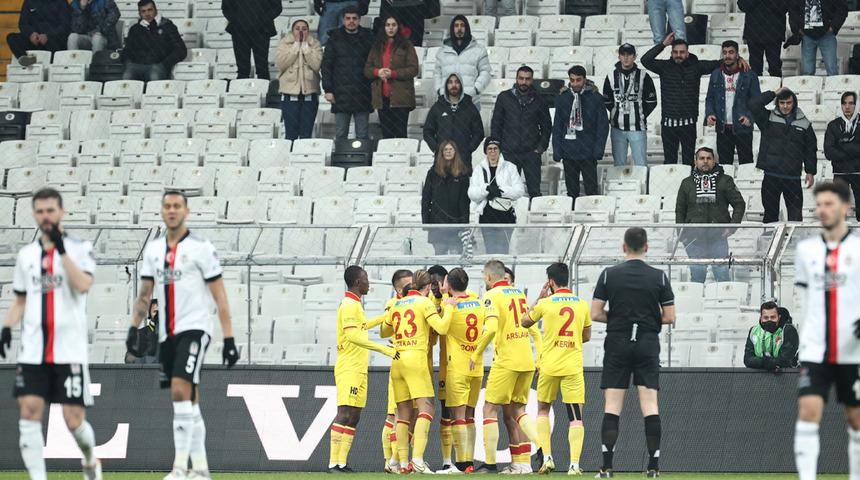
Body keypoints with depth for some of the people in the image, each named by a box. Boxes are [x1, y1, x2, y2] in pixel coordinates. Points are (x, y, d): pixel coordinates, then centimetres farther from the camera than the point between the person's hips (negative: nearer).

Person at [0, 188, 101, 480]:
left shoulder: (79, 248, 2)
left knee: (74, 419, -3)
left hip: (70, 350, -3)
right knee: (29, 410, -11)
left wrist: (61, 249, -16)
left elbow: (83, 284, -16)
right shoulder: (26, 255, 14)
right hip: (33, 351, 3)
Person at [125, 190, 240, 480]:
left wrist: (229, 339, -10)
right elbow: (145, 294, 19)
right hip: (167, 333, 6)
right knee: (189, 401, 10)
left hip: (194, 328, -6)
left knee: (181, 391, -20)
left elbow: (220, 298, -6)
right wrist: (134, 328, 7)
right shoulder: (153, 250, 12)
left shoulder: (201, 248, -6)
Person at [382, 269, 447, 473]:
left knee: (403, 414, 8)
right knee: (426, 408, -10)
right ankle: (418, 459, -25)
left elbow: (384, 332, 29)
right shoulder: (424, 302, -1)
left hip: (397, 361, 6)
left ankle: (403, 462, 3)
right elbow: (441, 328, -10)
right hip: (416, 358, -6)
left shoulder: (396, 305, 16)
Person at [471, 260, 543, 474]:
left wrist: (476, 354, -10)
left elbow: (491, 328, -21)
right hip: (527, 361, 7)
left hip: (506, 360, -7)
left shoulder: (492, 296, -7)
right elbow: (534, 329, 15)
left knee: (490, 408, 2)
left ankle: (490, 463, -1)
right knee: (516, 410, 14)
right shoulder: (519, 293, 15)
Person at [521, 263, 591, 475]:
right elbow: (587, 336, 13)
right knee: (575, 417, 0)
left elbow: (525, 322, 13)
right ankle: (574, 464, -11)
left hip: (549, 366, -1)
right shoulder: (582, 304, 3)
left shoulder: (545, 304, -5)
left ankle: (547, 458, 7)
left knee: (543, 410, 18)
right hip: (573, 367, 1)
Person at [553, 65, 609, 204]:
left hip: (588, 152, -2)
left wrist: (598, 151, -7)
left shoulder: (595, 98, 2)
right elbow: (557, 127, 10)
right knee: (571, 190, 4)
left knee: (591, 189, -4)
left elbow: (603, 125, 2)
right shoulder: (562, 99, 8)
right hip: (568, 152, 2)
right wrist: (557, 151, 1)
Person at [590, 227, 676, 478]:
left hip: (617, 345, 0)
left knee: (612, 406, 1)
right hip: (648, 345, 0)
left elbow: (595, 314, -4)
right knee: (650, 405, 1)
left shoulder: (609, 275, -2)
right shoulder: (659, 277, -1)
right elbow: (669, 317, -1)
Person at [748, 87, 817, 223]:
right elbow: (753, 104, -9)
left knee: (795, 214, -3)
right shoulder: (768, 118, 5)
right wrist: (774, 94, -6)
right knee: (770, 212, 5)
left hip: (792, 178, 0)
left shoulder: (804, 123, 7)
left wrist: (810, 172, 7)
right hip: (771, 176, 0)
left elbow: (810, 149, 12)